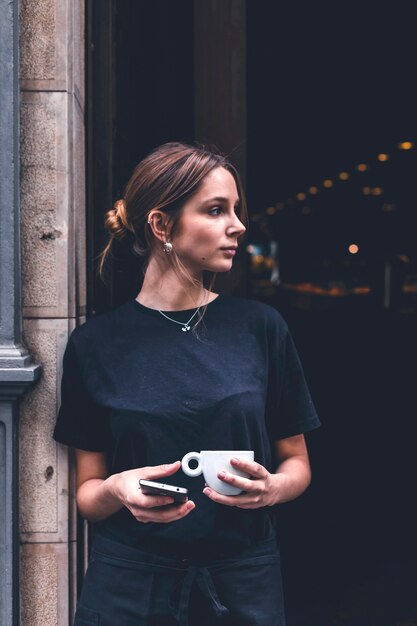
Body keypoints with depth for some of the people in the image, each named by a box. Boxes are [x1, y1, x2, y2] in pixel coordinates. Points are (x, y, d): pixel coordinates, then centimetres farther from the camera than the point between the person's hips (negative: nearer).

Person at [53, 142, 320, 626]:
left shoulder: (260, 327, 0)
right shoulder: (96, 344, -2)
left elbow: (296, 462, 7)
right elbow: (87, 491, 3)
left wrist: (270, 489, -14)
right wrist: (116, 491, -18)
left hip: (244, 585, 1)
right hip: (129, 587, -1)